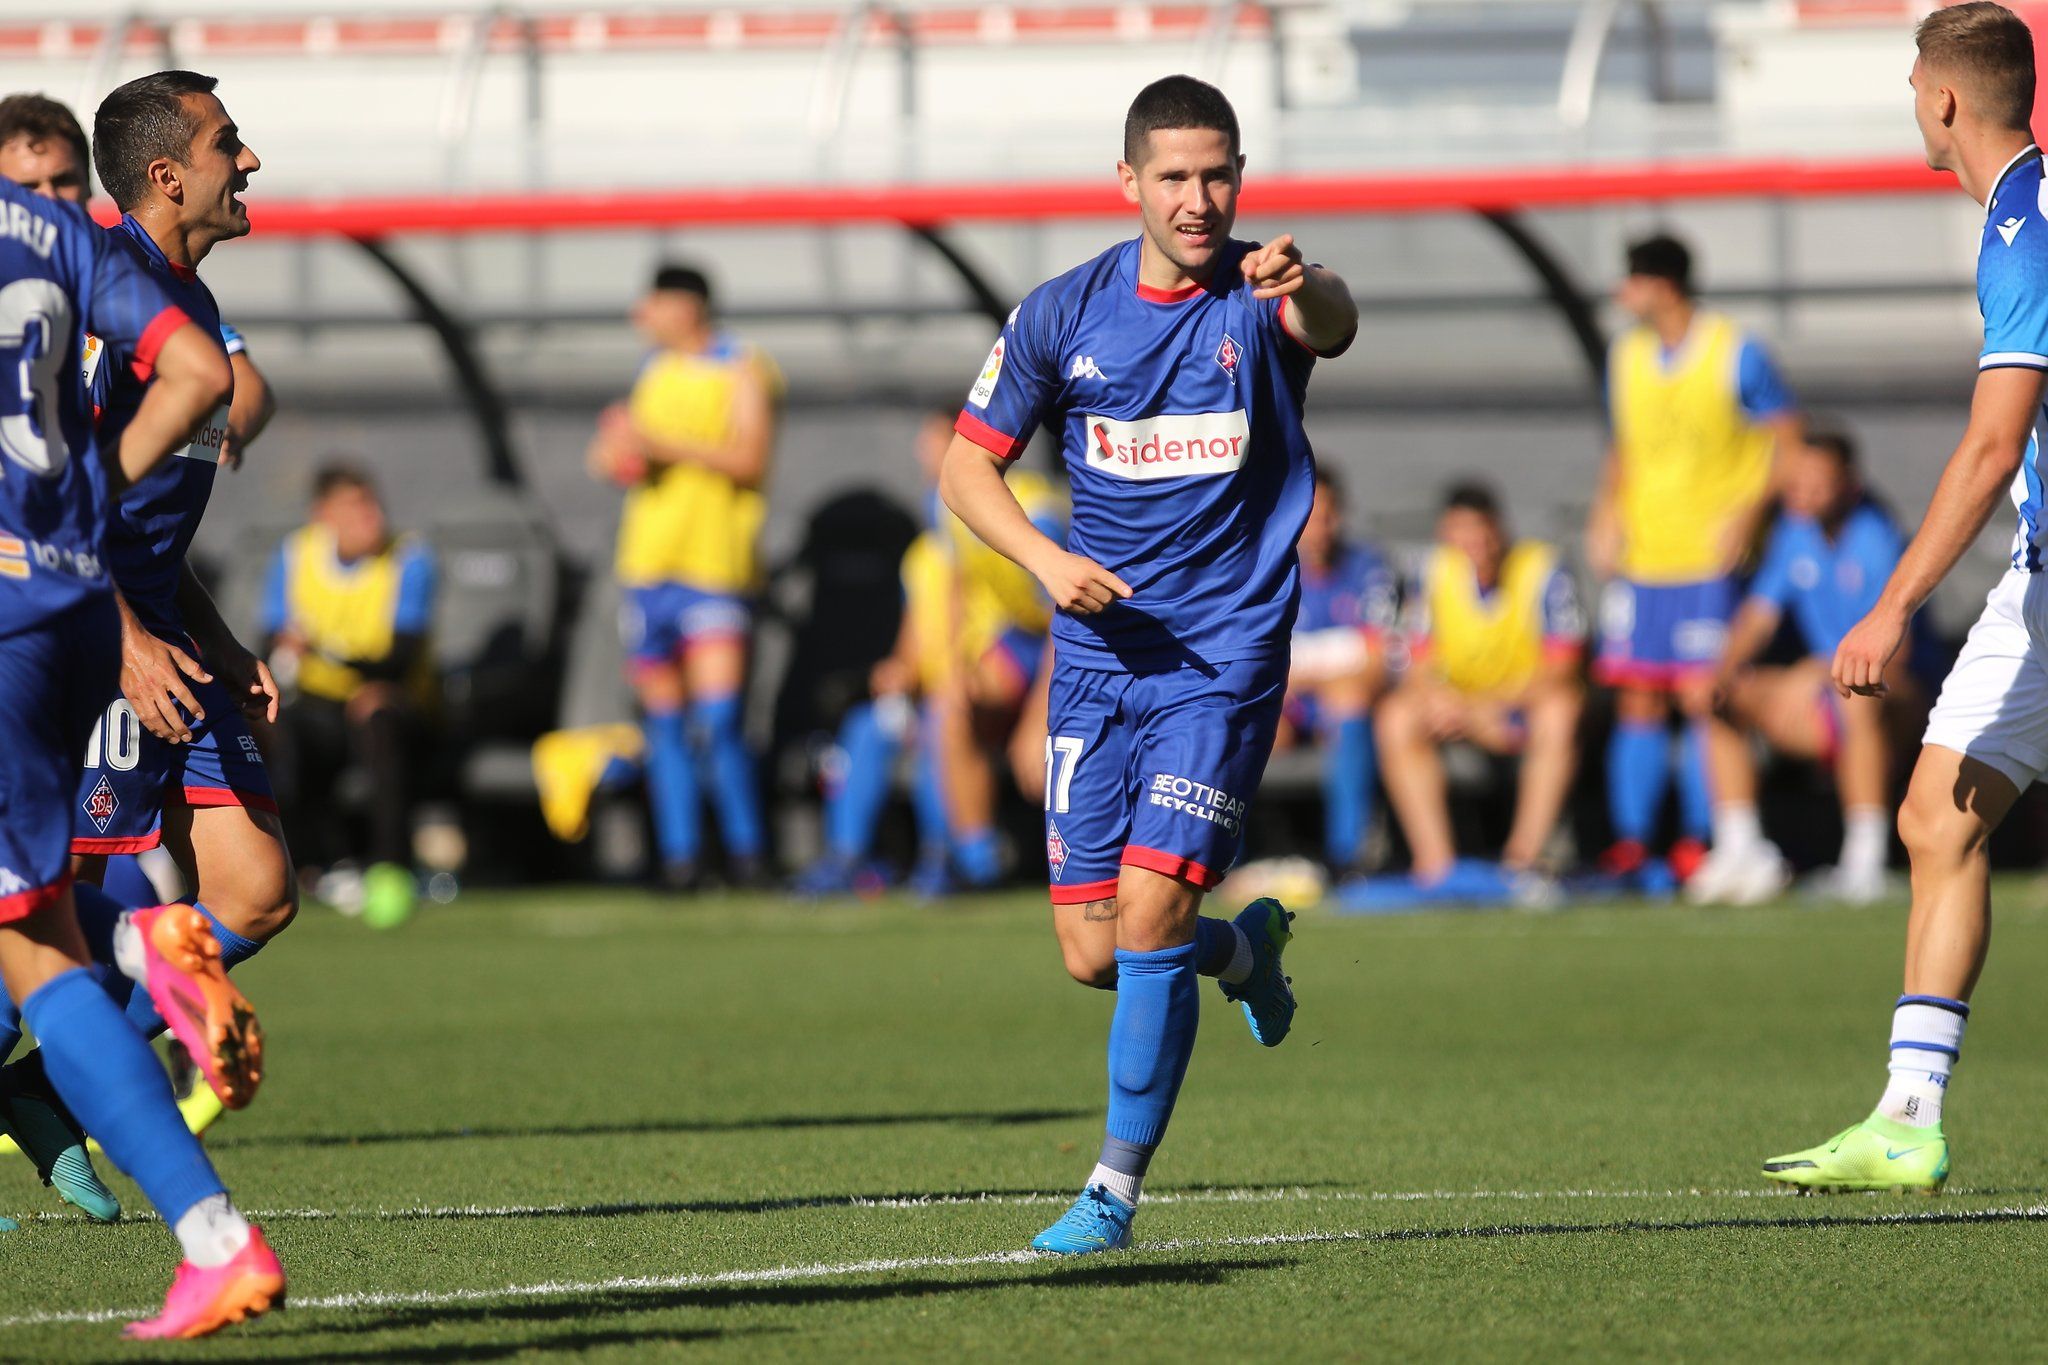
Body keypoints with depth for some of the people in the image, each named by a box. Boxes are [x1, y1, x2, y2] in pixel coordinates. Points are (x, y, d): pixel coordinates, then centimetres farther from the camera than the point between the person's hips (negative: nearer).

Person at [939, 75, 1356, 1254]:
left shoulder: (1259, 296, -9)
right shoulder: (1064, 315, 1)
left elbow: (1333, 326, -33)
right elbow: (969, 466, 9)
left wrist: (1306, 291, -58)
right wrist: (1046, 558, -10)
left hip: (1224, 658, -4)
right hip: (1099, 656, 4)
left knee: (1150, 914, -15)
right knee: (1093, 953, 3)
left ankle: (1117, 1190, -3)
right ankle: (1244, 949, 37)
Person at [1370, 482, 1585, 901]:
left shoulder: (1542, 569, -14)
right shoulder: (1437, 572, -5)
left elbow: (1561, 670, -17)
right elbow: (1418, 668, -6)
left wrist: (1480, 706, -26)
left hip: (1528, 700, -3)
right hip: (1462, 701, 3)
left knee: (1560, 709, -36)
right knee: (1397, 717, -25)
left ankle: (1524, 860, -36)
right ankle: (1435, 863, -32)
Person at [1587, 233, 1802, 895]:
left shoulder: (1735, 353, -6)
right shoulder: (1627, 355, 12)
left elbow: (1785, 439, -4)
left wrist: (1746, 514, -14)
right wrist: (1606, 514, 8)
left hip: (1708, 554, -5)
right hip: (1639, 557, 5)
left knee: (1702, 697, -9)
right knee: (1637, 699, 3)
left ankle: (1698, 843, -3)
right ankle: (1630, 843, 7)